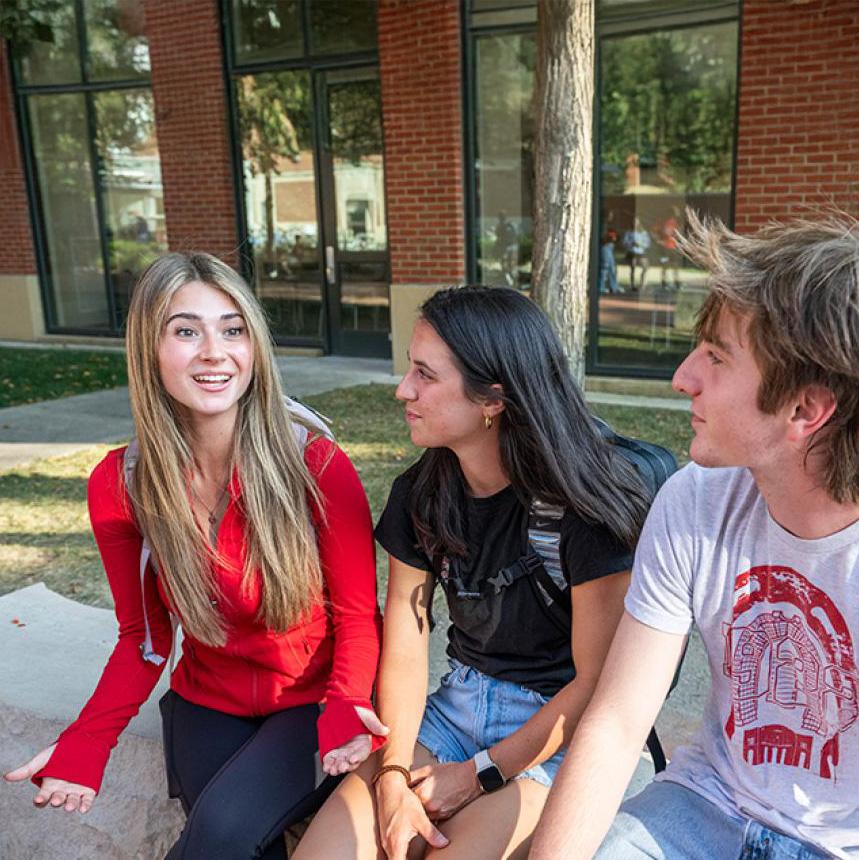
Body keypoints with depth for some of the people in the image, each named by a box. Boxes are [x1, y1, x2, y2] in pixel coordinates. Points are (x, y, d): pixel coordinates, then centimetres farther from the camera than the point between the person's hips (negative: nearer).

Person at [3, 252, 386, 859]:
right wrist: (84, 743, -16)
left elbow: (358, 619, -10)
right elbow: (144, 637, -1)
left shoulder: (318, 468, -20)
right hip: (208, 707, 3)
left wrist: (344, 709, -29)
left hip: (311, 704, -2)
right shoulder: (121, 488, -11)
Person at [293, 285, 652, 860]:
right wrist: (393, 778, -13)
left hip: (561, 730, -4)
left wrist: (479, 773, -10)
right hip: (460, 701, 5)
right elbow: (404, 650, -1)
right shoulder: (421, 494, -1)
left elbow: (596, 683, -13)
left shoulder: (582, 505, -19)